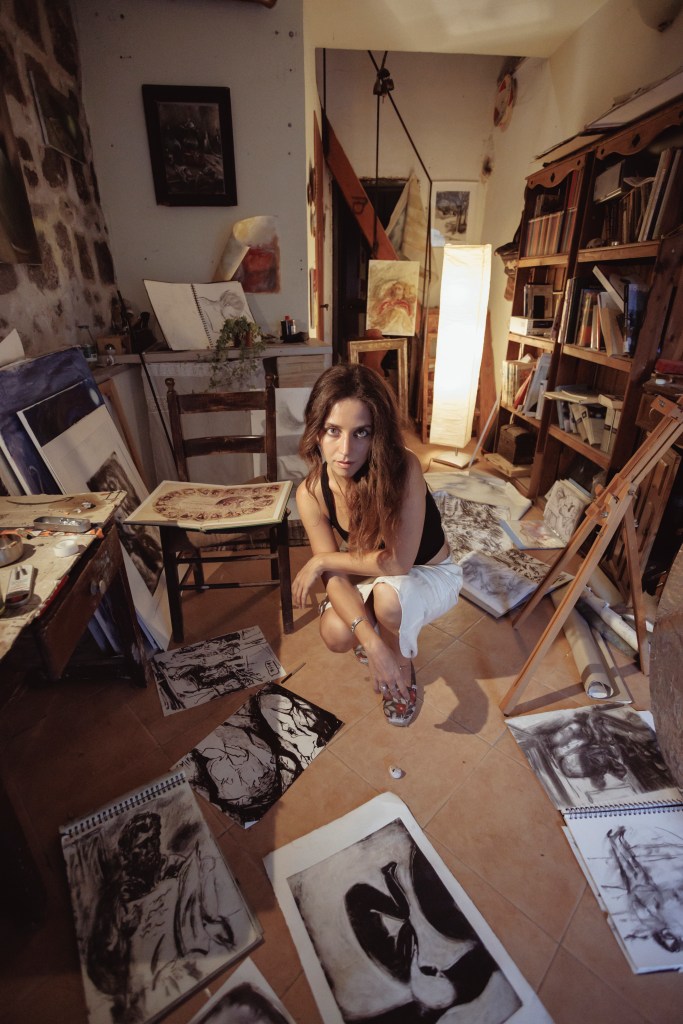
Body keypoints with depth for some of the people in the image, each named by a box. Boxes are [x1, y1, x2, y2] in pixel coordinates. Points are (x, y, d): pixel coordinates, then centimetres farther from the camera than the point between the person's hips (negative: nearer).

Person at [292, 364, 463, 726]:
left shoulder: (403, 468, -34)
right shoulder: (311, 494, -22)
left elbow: (398, 562, -32)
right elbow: (337, 577, -21)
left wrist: (320, 561, -23)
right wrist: (371, 641, -33)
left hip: (430, 574, -3)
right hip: (373, 577, 3)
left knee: (388, 594, -35)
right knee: (335, 635, -22)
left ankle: (403, 670, -1)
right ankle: (378, 629, 16)